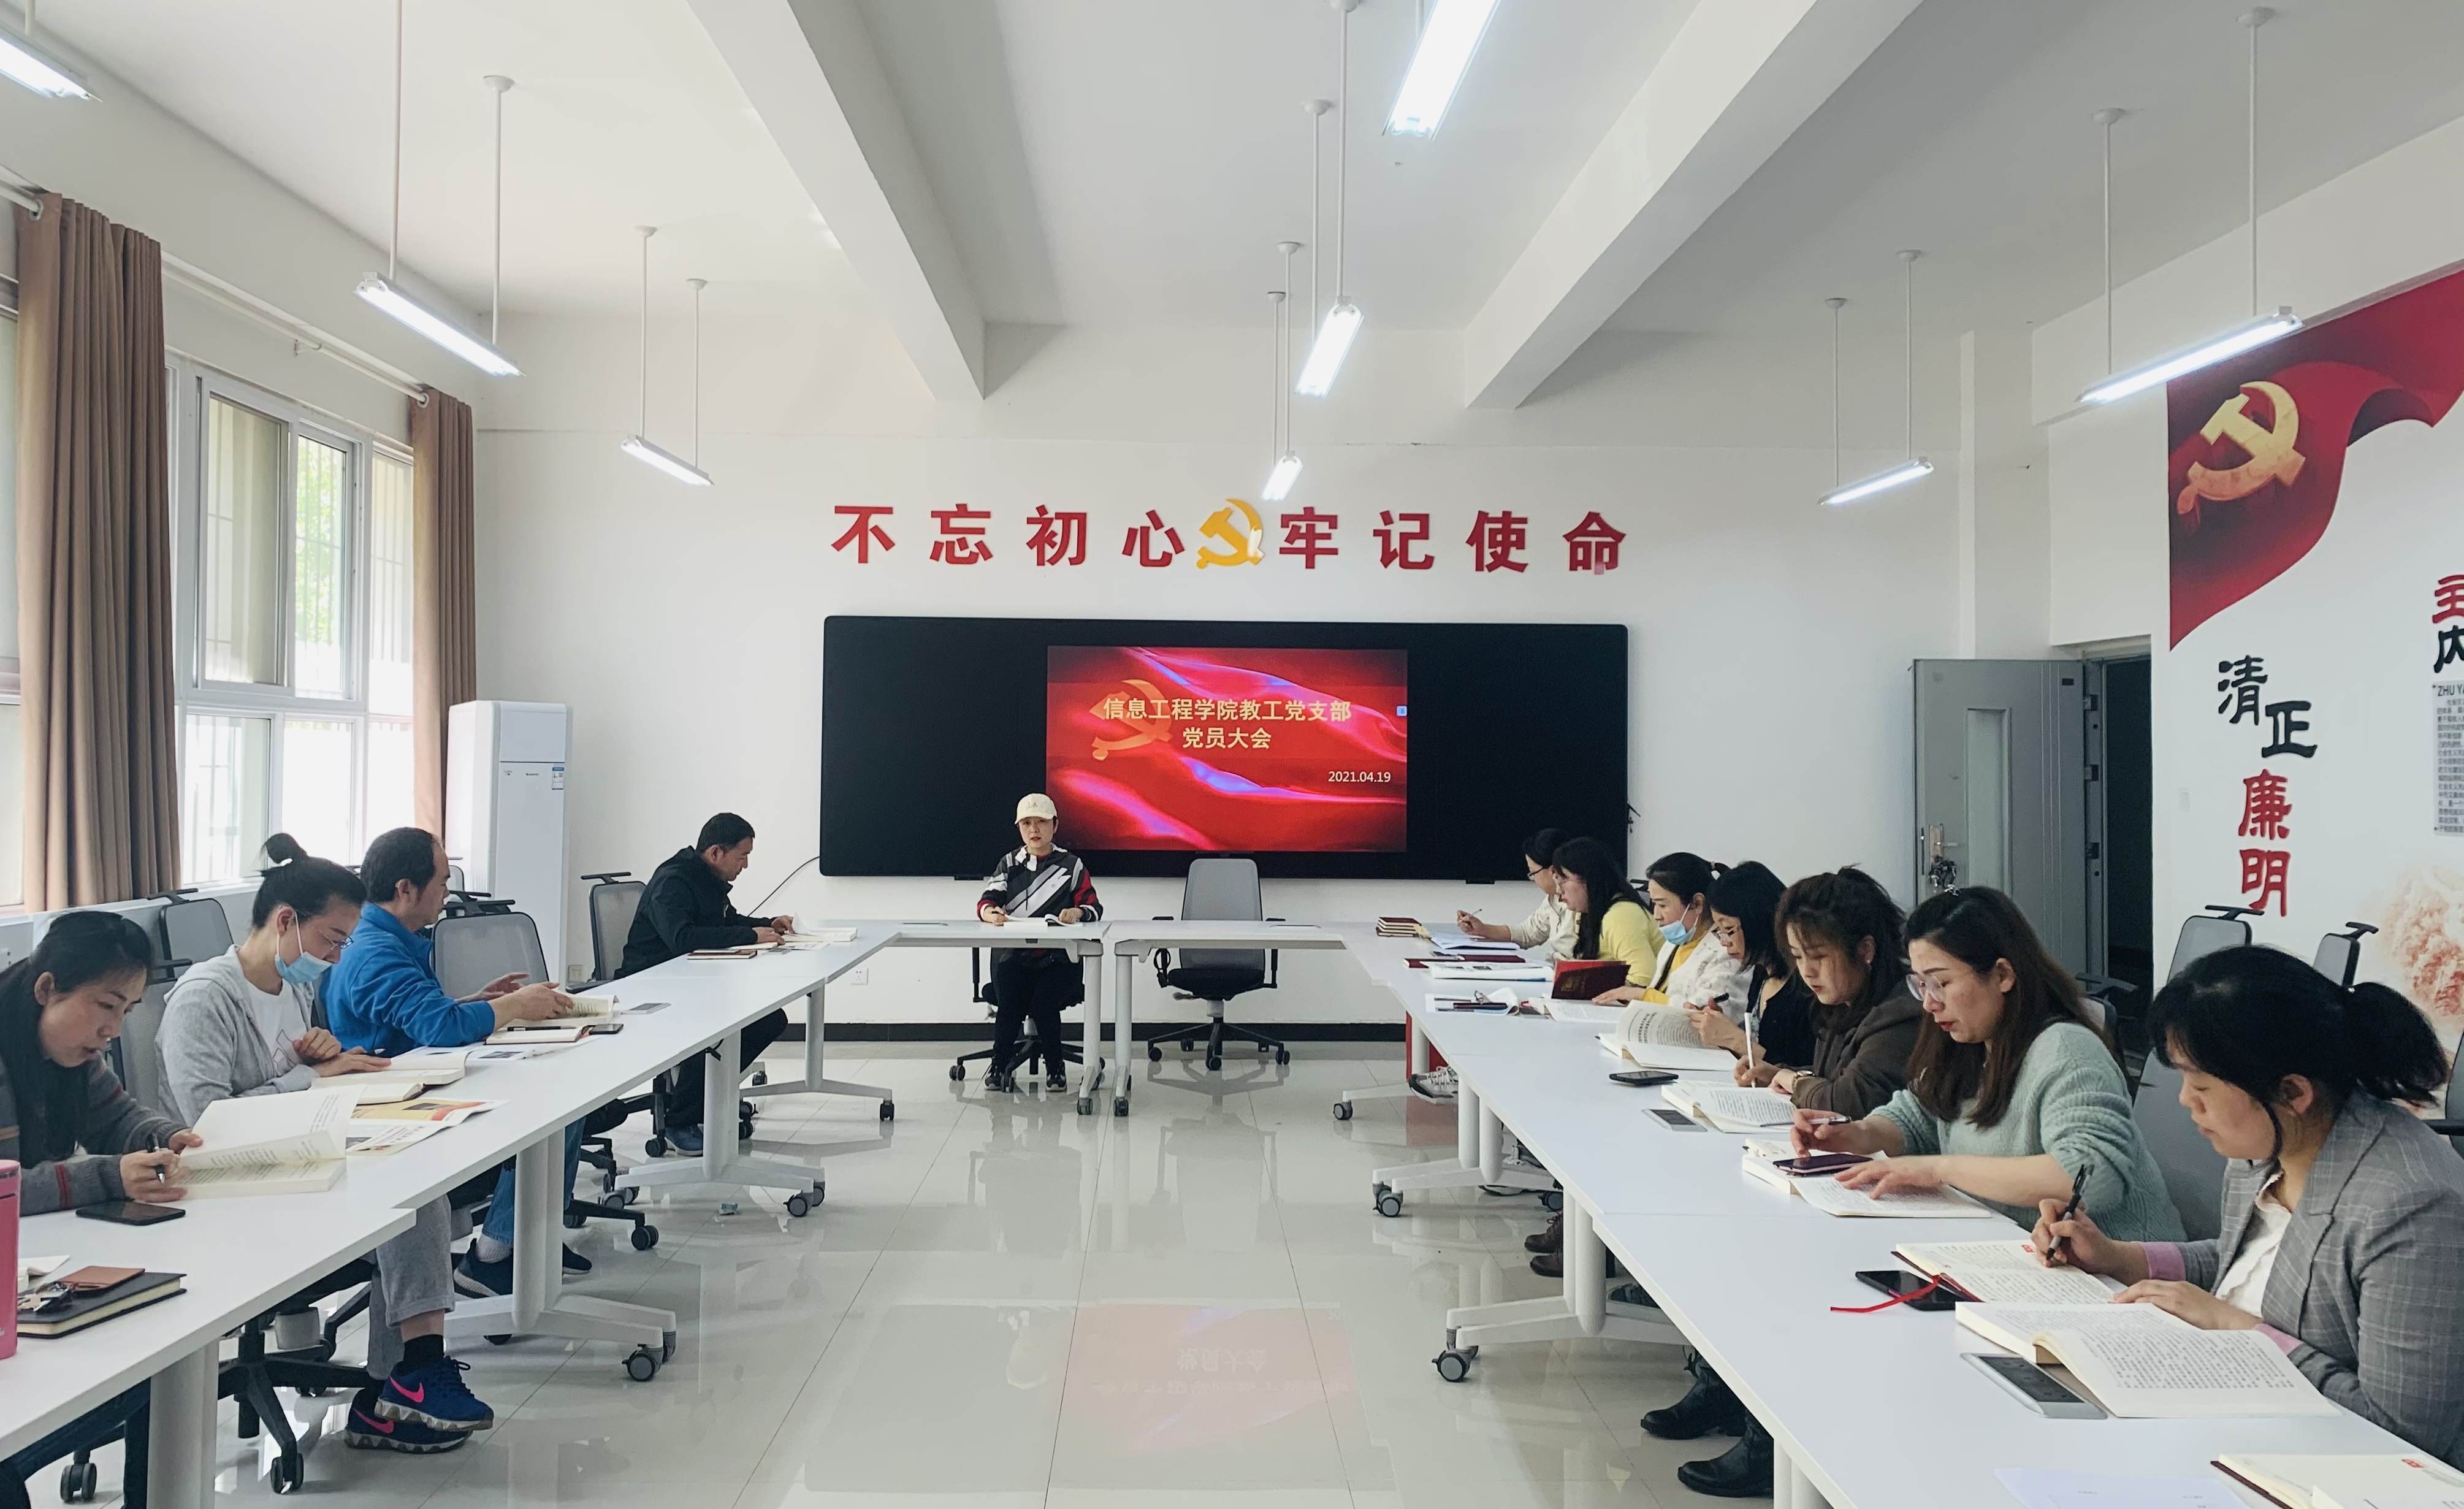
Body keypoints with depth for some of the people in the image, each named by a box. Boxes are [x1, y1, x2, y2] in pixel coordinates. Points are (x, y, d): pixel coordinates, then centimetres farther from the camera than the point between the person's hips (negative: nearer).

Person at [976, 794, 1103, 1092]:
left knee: (1043, 1003, -26)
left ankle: (1055, 1067, -5)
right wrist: (990, 913, -25)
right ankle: (1000, 1065, -5)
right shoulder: (1008, 864, 14)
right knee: (1009, 1004, -25)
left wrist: (1077, 912, -24)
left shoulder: (1071, 865, 9)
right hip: (1014, 956, 1)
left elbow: (1094, 908, 0)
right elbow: (986, 902, 1)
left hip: (1058, 958, -1)